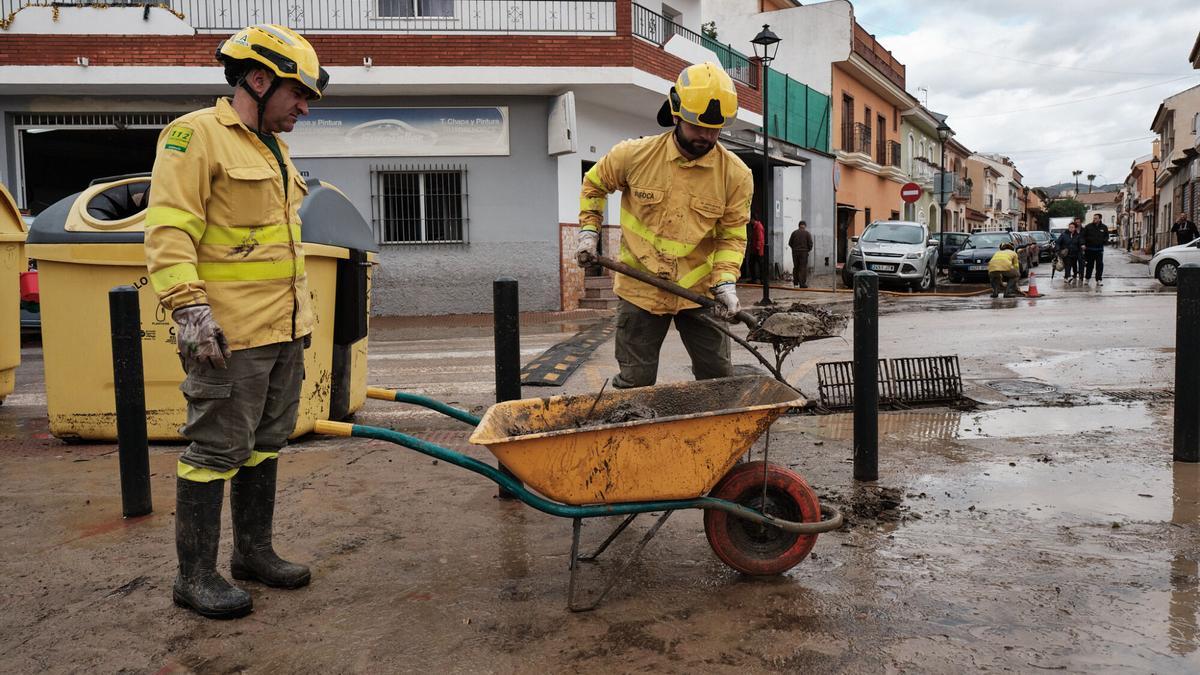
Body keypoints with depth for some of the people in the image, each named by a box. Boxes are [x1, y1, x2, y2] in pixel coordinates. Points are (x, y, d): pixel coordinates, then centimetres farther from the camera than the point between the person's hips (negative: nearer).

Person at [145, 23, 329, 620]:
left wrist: (301, 311, 24)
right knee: (216, 452, -2)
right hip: (230, 334, -9)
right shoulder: (196, 135, -8)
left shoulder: (272, 149, 20)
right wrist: (189, 306, -24)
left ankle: (253, 552, 28)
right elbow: (169, 231, -16)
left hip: (284, 330, 9)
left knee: (265, 445, 15)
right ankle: (195, 576, 10)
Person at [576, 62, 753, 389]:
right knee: (634, 383, 8)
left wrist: (726, 281, -15)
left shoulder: (735, 174, -7)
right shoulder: (635, 155, -8)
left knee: (719, 378, 10)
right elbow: (594, 184, 12)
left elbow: (732, 236, -1)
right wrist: (589, 231, 5)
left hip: (700, 289, 1)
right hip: (641, 290, -1)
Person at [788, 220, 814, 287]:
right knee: (803, 267, -2)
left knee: (796, 267, 13)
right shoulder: (807, 233, -3)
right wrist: (809, 250, 11)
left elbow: (790, 243, 4)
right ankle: (802, 283, -7)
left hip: (795, 252, 3)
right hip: (804, 252, -3)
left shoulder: (794, 233, 4)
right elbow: (810, 243, -6)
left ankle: (795, 282, 17)